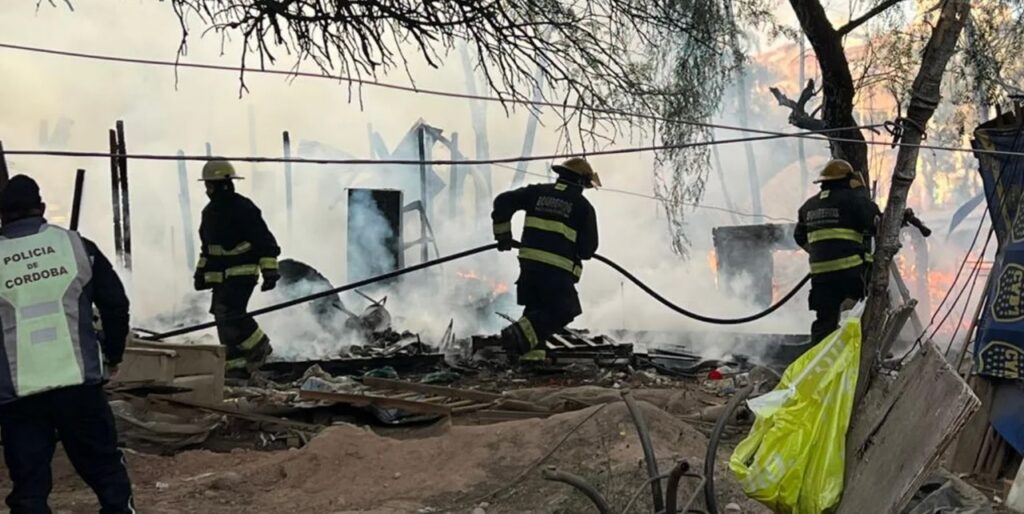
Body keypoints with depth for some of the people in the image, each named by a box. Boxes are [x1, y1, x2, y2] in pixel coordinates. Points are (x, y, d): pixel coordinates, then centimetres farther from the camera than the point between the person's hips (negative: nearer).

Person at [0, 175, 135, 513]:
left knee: (28, 486, 5)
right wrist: (112, 352, 21)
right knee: (105, 467, 14)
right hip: (78, 382, 1)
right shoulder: (75, 245, 4)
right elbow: (115, 303, 6)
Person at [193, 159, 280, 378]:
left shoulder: (244, 208, -11)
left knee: (231, 314, -21)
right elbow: (206, 247, 29)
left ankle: (259, 347, -2)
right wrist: (201, 272, 26)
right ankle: (237, 365, 9)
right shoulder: (210, 212, 15)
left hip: (242, 273, -8)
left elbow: (265, 242, -14)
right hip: (219, 276, 8)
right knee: (223, 319, 4)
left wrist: (270, 271, -19)